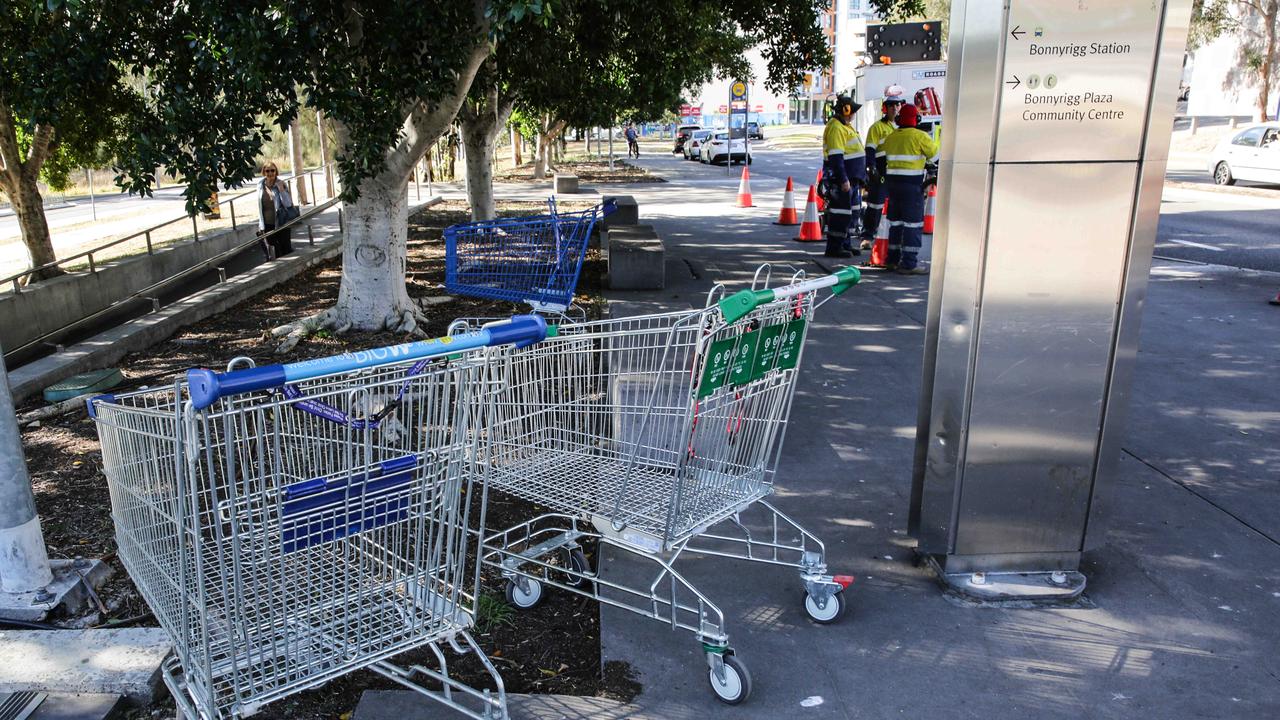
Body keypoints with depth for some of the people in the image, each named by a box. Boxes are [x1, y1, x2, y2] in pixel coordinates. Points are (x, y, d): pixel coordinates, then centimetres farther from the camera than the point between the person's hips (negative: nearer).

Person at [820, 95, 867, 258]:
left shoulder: (846, 126, 18)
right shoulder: (835, 128, -16)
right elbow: (835, 157, -23)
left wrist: (860, 177, 26)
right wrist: (843, 179, -26)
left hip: (851, 178, 11)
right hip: (840, 179, -11)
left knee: (849, 213, 15)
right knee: (840, 213, -8)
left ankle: (845, 244, 24)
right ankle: (833, 248, -3)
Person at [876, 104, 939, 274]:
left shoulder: (890, 137, 9)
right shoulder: (920, 136, -8)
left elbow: (879, 158, 13)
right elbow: (936, 156, -2)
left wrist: (885, 176, 23)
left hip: (893, 183, 6)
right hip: (912, 185, -6)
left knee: (896, 221, 16)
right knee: (914, 223, -4)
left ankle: (894, 259, 22)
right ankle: (909, 263, -8)